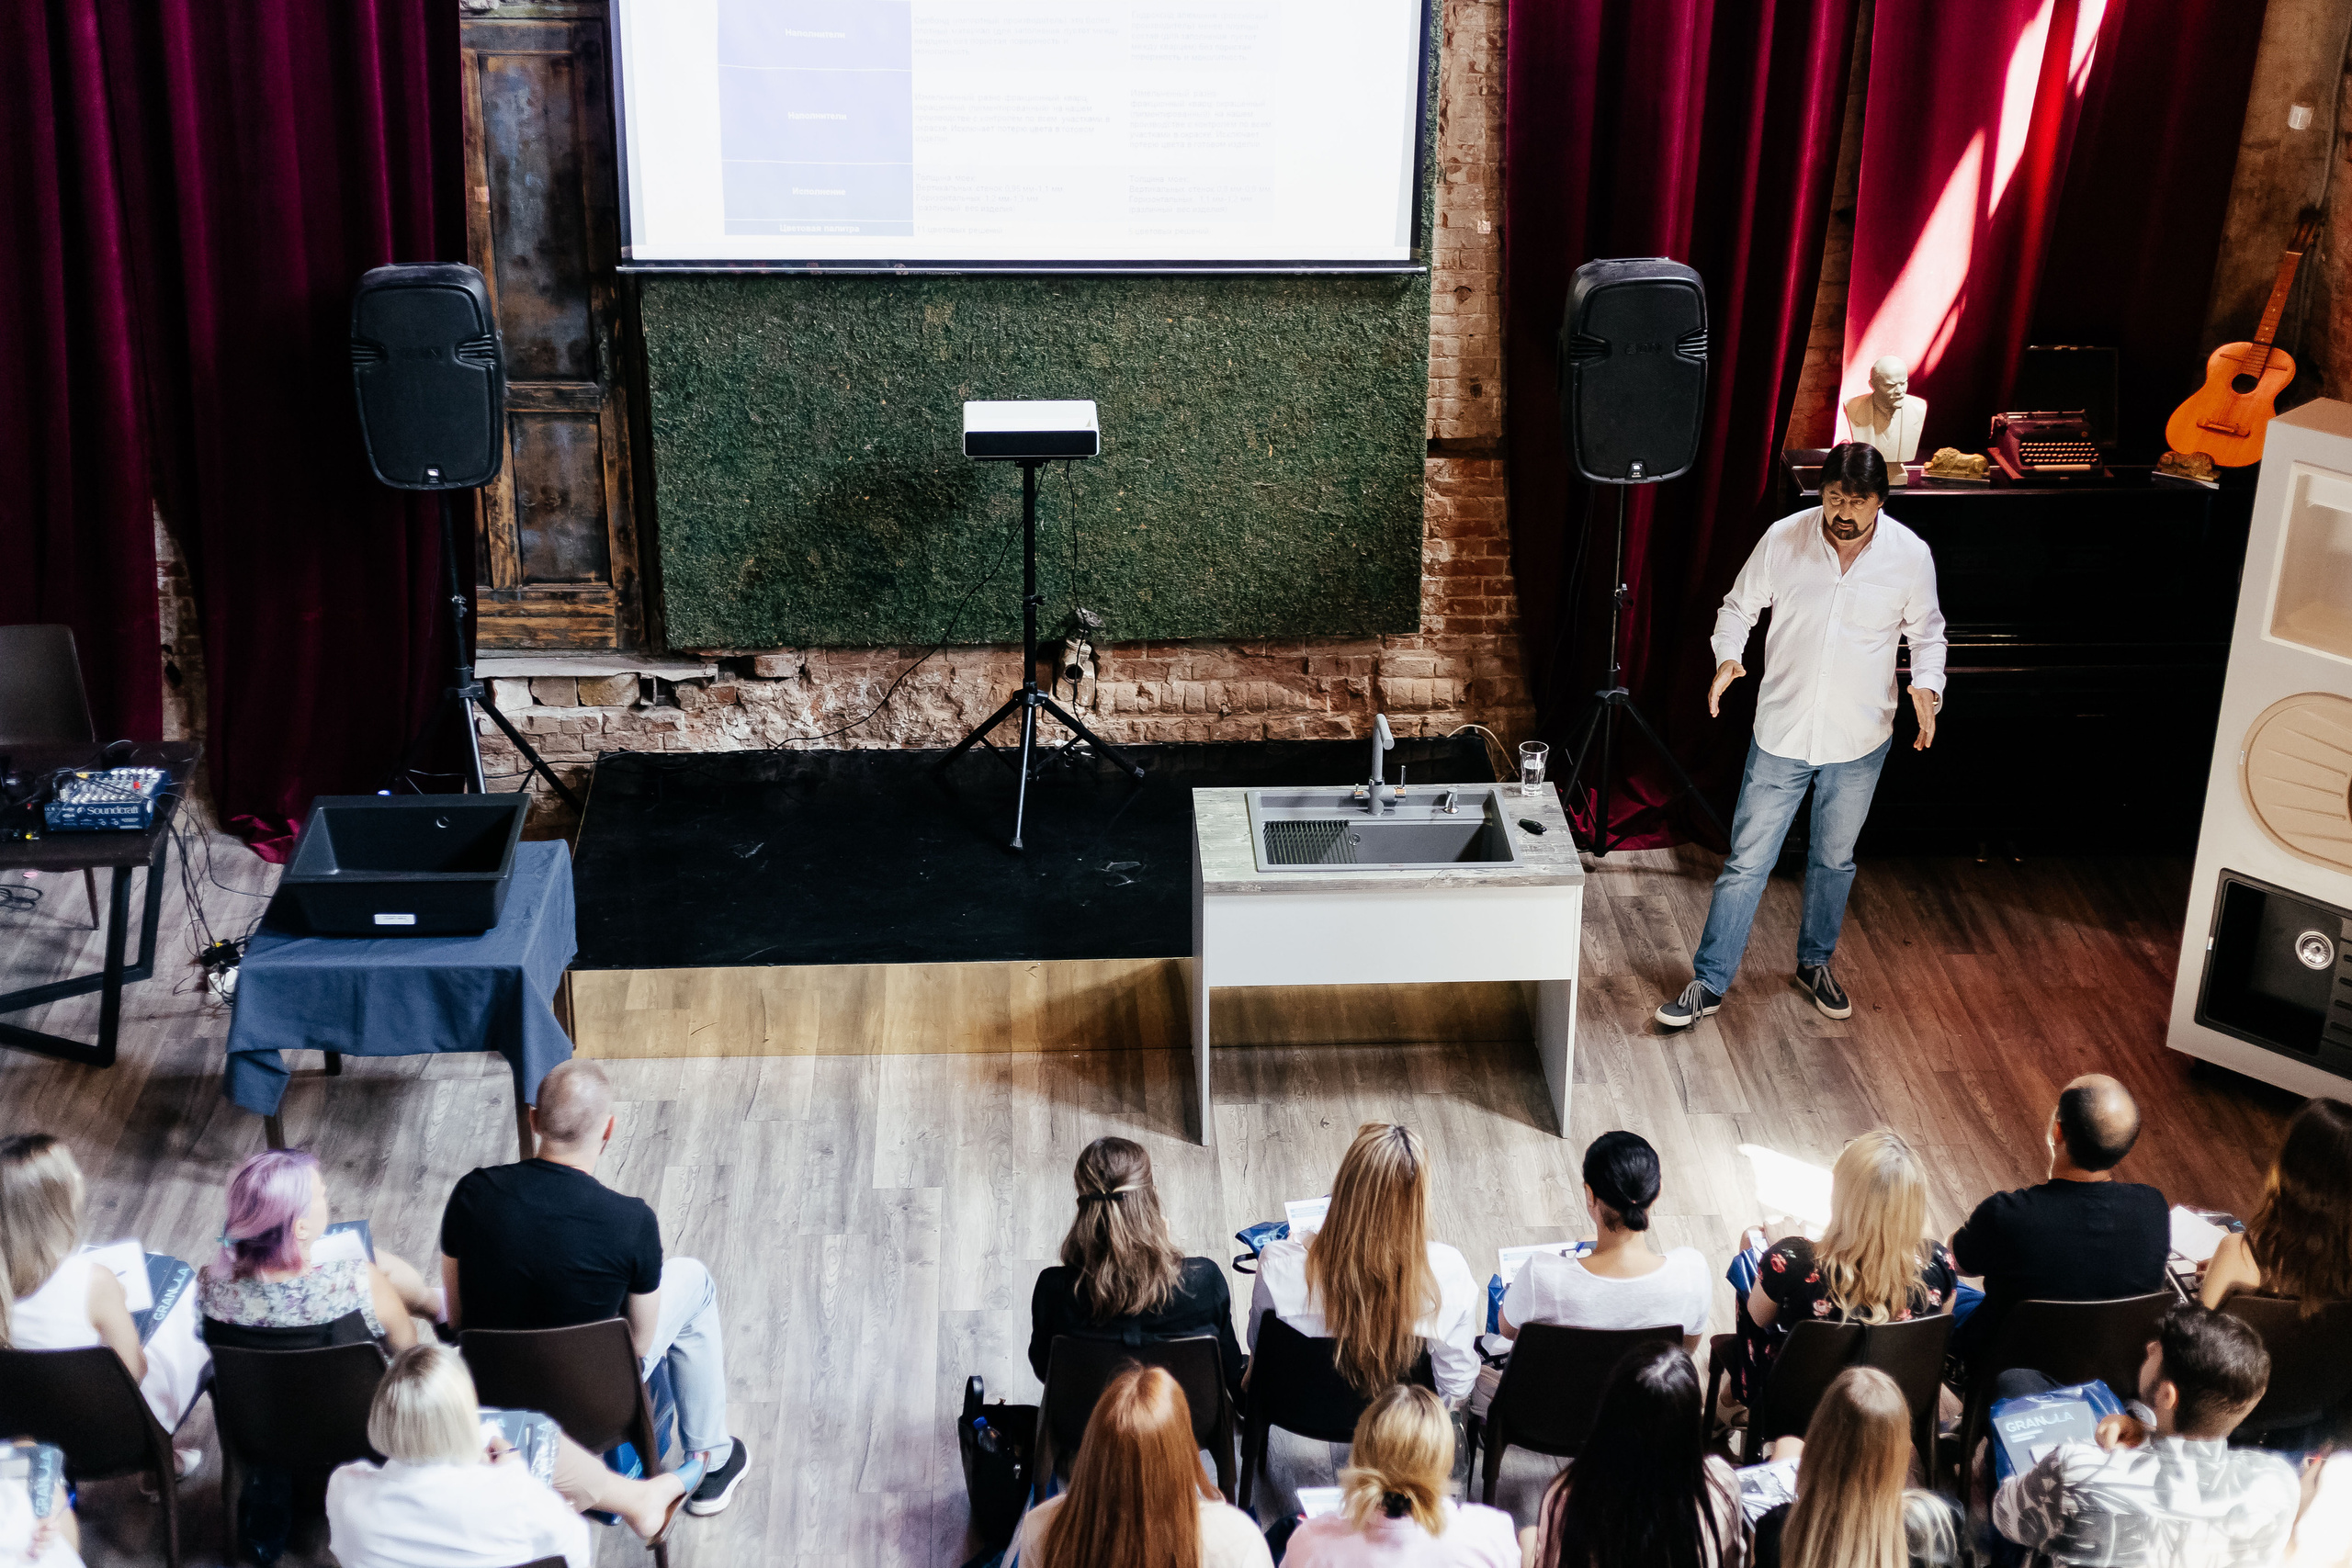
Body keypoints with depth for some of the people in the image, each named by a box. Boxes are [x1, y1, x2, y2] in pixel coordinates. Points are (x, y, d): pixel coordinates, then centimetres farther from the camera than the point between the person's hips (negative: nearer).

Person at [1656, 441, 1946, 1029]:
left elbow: (1926, 632, 5)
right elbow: (1738, 605, 2)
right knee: (1746, 863, 2)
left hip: (1859, 741, 1)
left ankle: (1815, 964, 41)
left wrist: (1927, 685, -14)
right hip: (1781, 735, -1)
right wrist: (1728, 657, -17)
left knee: (1834, 861, 19)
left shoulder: (1910, 555, -10)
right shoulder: (1783, 539, -12)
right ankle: (1710, 982, 14)